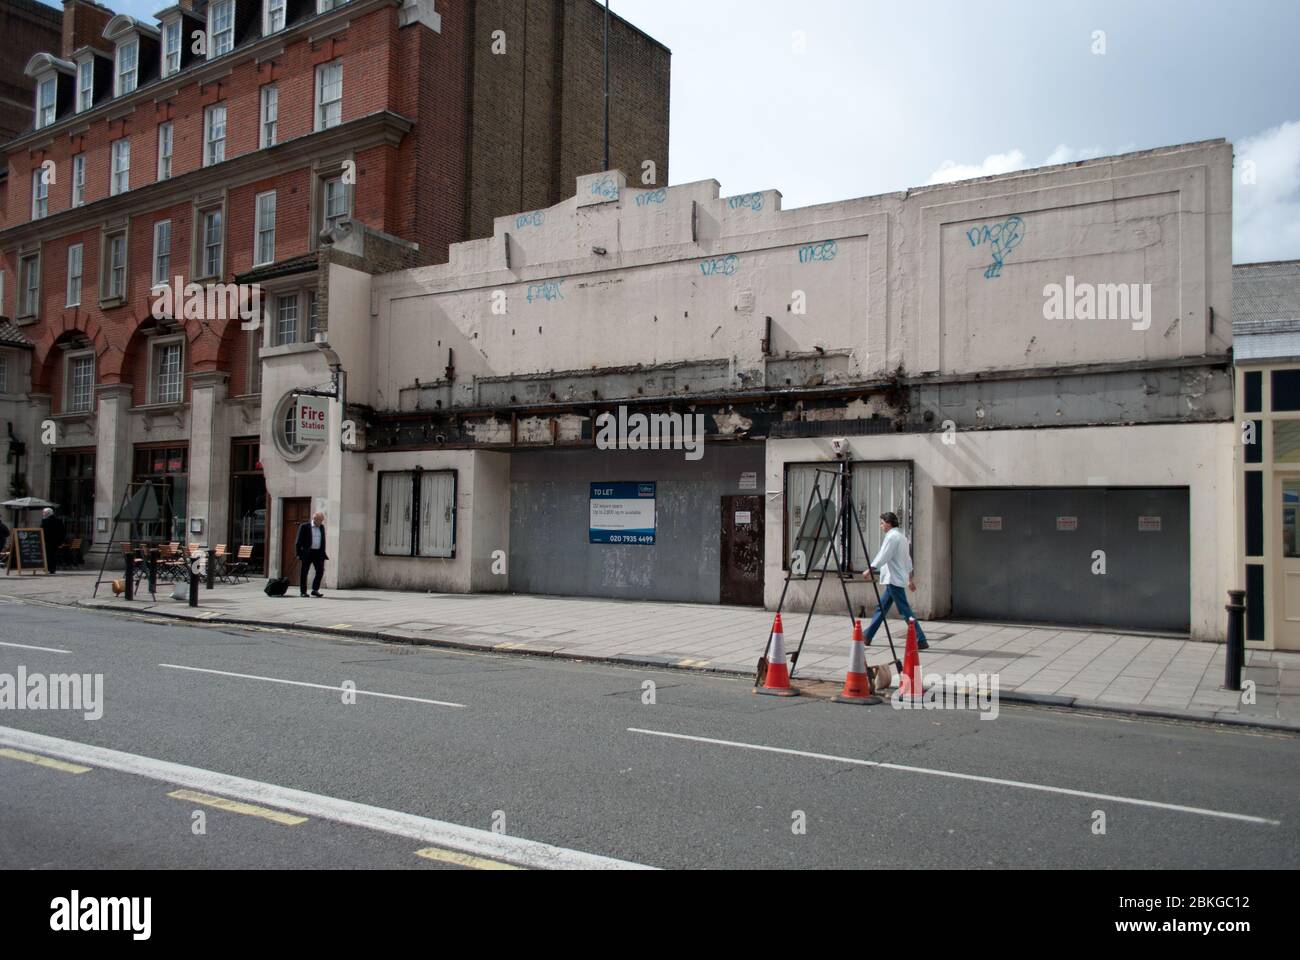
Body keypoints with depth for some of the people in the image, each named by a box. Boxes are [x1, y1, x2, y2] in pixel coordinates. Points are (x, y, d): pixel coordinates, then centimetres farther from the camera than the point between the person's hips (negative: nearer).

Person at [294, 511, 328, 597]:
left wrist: (323, 553, 13)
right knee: (304, 572, 1)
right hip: (307, 552, -4)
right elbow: (298, 541, -3)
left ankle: (315, 590, 1)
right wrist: (298, 554, -8)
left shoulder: (322, 527, 13)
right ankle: (303, 591, 9)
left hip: (318, 553, 4)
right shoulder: (304, 526, -3)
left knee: (320, 570, -7)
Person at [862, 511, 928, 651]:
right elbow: (908, 560, 22)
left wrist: (869, 570, -10)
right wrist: (910, 579, 26)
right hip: (894, 580, 11)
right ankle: (867, 636, 20)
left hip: (894, 579, -11)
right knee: (881, 608, 14)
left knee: (905, 610, -10)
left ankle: (921, 641, -11)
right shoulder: (902, 537, 19)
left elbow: (882, 557, -17)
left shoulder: (891, 536, -12)